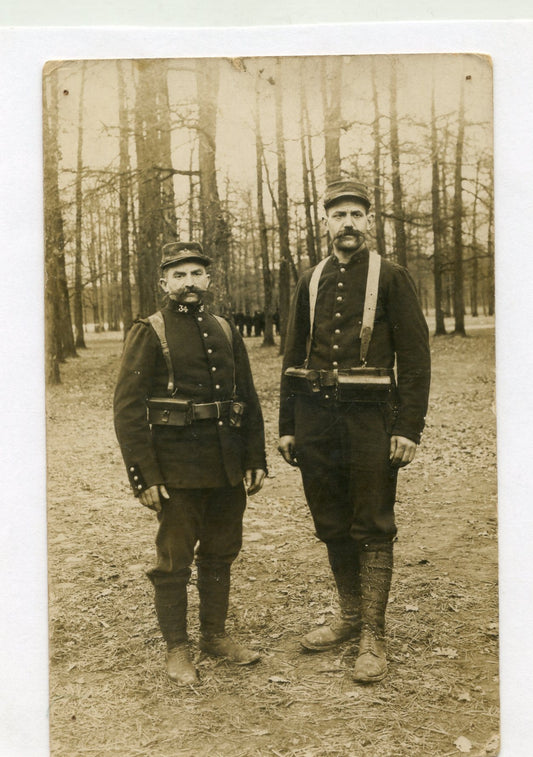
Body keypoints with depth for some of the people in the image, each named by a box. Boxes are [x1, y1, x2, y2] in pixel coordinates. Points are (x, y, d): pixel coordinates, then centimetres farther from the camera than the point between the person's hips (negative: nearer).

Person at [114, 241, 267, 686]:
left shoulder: (226, 331, 10)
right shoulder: (149, 334, -5)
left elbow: (248, 398, 13)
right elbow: (129, 409, -9)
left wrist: (256, 460, 6)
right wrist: (144, 477, -14)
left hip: (228, 467, 5)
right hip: (178, 468, -5)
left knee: (221, 552, 15)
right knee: (174, 558, 4)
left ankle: (215, 635, 31)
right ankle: (177, 648, 19)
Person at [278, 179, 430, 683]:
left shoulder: (391, 278, -1)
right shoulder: (310, 283, 11)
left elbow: (415, 358, -4)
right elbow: (293, 358, 14)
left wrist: (409, 429, -11)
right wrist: (287, 427, 9)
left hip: (370, 419, -4)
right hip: (317, 419, 4)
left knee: (372, 529, 2)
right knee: (332, 526, 13)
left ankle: (373, 637, 10)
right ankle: (350, 616, 30)